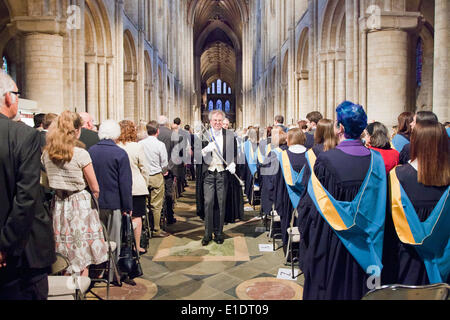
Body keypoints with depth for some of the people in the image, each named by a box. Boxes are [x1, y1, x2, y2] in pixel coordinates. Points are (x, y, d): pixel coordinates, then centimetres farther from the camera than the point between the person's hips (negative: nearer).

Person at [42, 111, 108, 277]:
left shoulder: (46, 154, 1)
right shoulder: (81, 154, -15)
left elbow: (48, 182, 11)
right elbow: (94, 187, -9)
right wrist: (94, 198, 9)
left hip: (58, 205, 6)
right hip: (80, 204, -5)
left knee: (63, 253, 17)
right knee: (82, 254, 7)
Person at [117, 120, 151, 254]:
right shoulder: (137, 147, -10)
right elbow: (144, 169, -5)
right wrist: (145, 185, 9)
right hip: (137, 187, -2)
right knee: (136, 217, 7)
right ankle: (136, 247, 15)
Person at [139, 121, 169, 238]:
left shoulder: (140, 144, -2)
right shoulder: (160, 145, -12)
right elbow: (164, 164, -8)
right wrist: (164, 172, 13)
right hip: (156, 177, -4)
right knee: (156, 205, 4)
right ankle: (156, 230, 12)